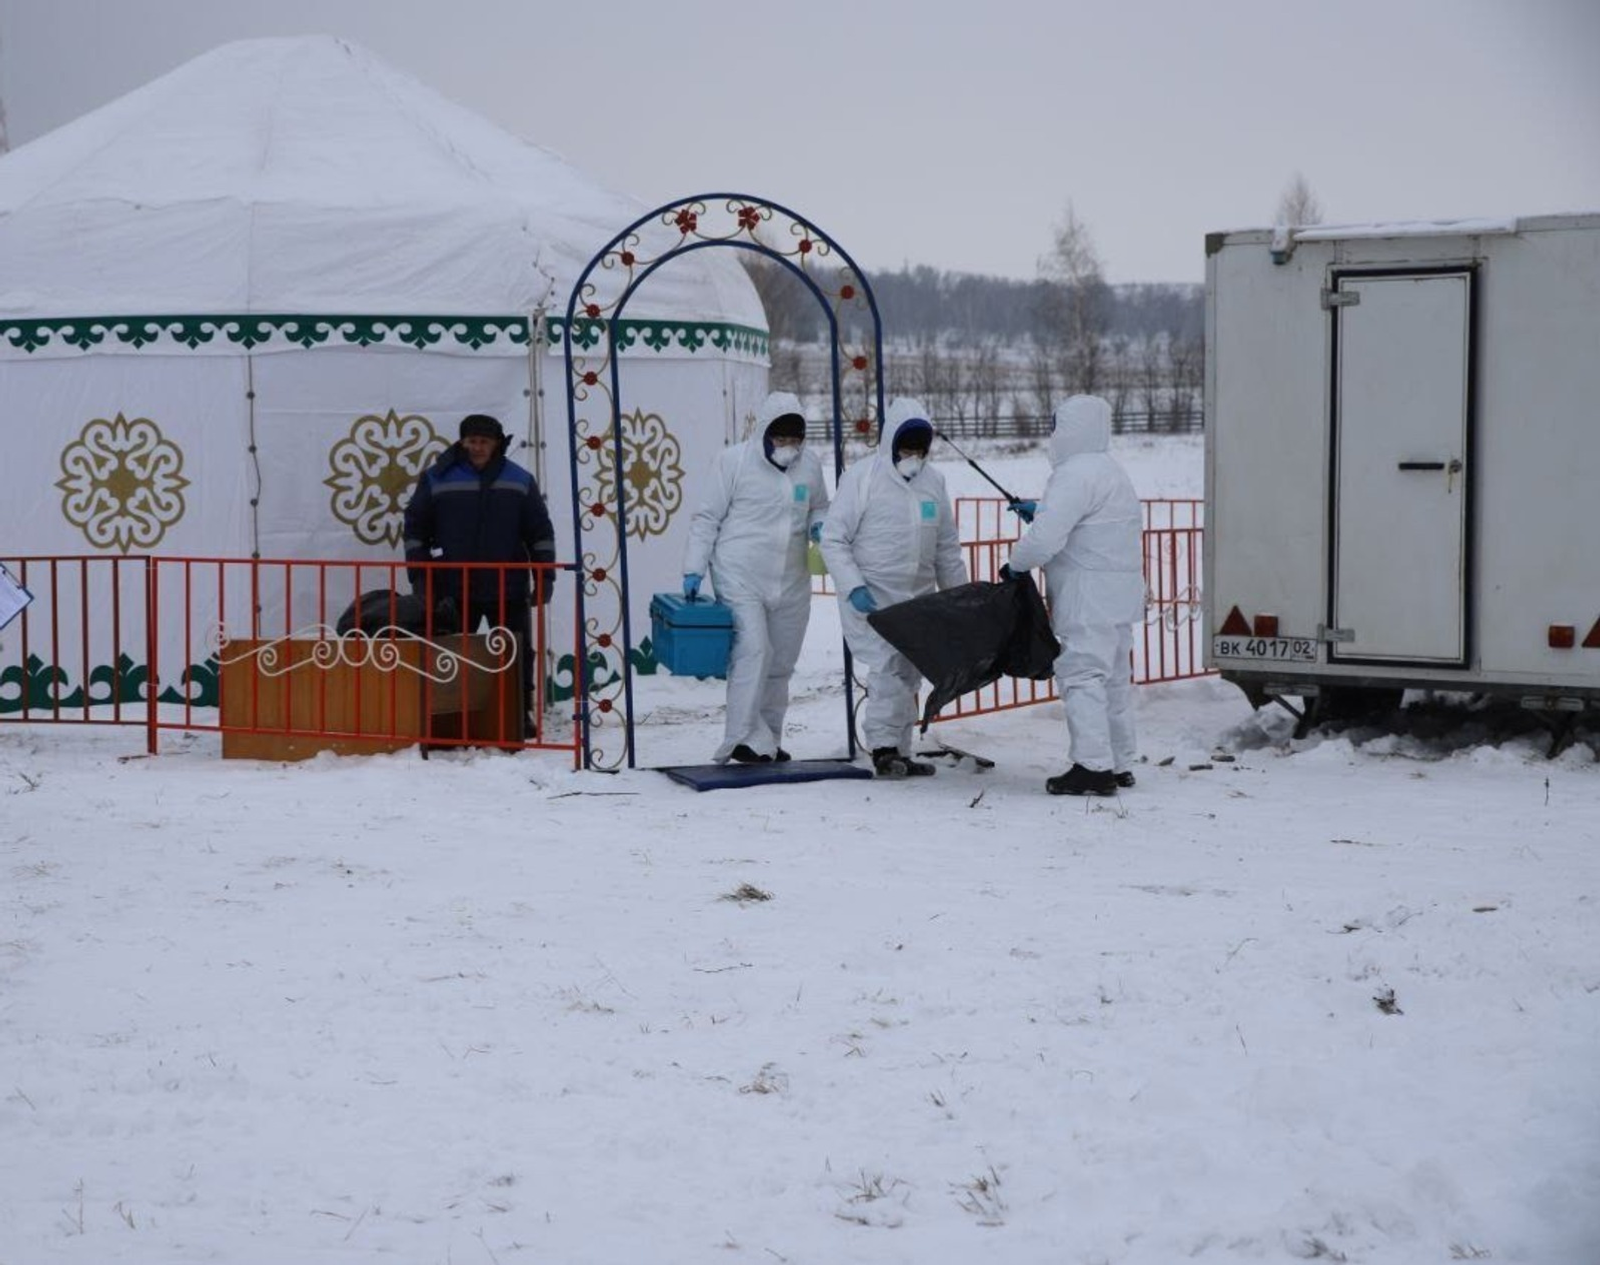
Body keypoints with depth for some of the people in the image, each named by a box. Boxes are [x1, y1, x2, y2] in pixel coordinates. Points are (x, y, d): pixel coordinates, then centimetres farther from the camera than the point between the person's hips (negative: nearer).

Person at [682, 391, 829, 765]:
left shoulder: (810, 464, 7)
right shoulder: (734, 460, -6)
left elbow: (819, 507, 23)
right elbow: (707, 517, -2)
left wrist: (818, 525, -2)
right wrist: (694, 569, -8)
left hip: (791, 582, 5)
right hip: (740, 577, -5)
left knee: (781, 663, 9)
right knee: (752, 650, -20)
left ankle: (768, 740, 20)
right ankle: (744, 738, -21)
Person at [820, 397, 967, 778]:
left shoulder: (933, 481, 9)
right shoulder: (863, 477, -7)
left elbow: (947, 547, 17)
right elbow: (833, 539, -8)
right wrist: (853, 587, -18)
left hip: (917, 599, 6)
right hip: (870, 597, -6)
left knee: (907, 676, 9)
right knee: (886, 666, -18)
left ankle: (899, 754, 16)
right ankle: (884, 746, -17)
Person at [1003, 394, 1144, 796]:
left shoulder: (1076, 475, -17)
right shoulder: (1111, 470, 18)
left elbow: (1045, 540, -23)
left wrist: (1015, 565, -6)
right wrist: (1039, 511, 22)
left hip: (1088, 599, -11)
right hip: (1119, 595, 11)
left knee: (1082, 675, -8)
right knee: (1114, 678, 15)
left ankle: (1094, 766, -11)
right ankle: (1118, 764, 21)